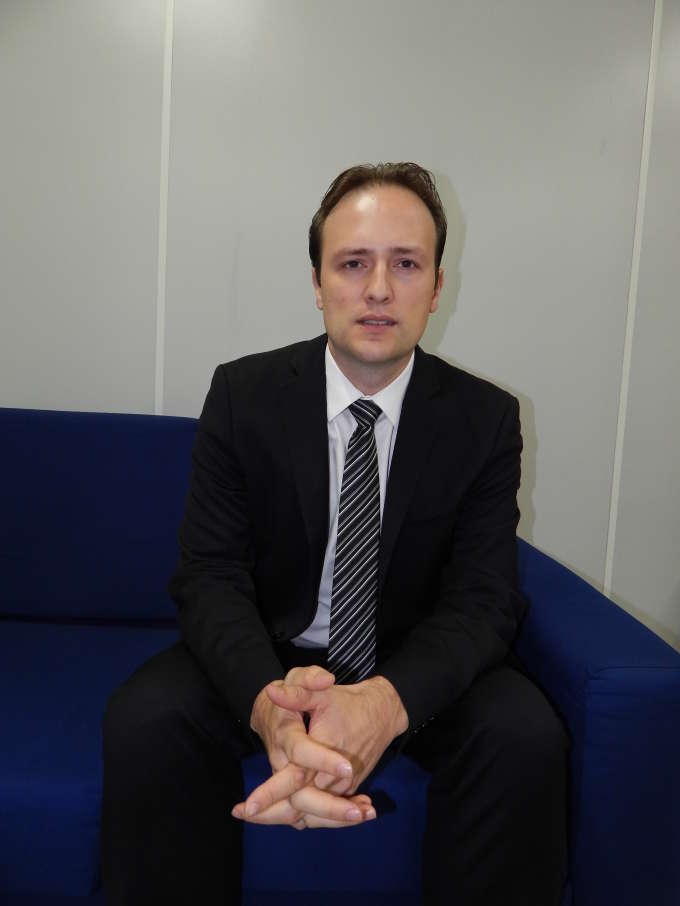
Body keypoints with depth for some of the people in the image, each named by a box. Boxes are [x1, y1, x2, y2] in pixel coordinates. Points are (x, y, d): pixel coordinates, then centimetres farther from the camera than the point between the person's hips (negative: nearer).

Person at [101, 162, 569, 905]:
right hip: (265, 657, 0)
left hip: (416, 668, 1)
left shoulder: (485, 418, -8)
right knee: (144, 718, -27)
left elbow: (483, 599, -14)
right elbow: (209, 572, -14)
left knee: (525, 734, -28)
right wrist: (268, 703, -37)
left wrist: (388, 702, -37)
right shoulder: (243, 393, -9)